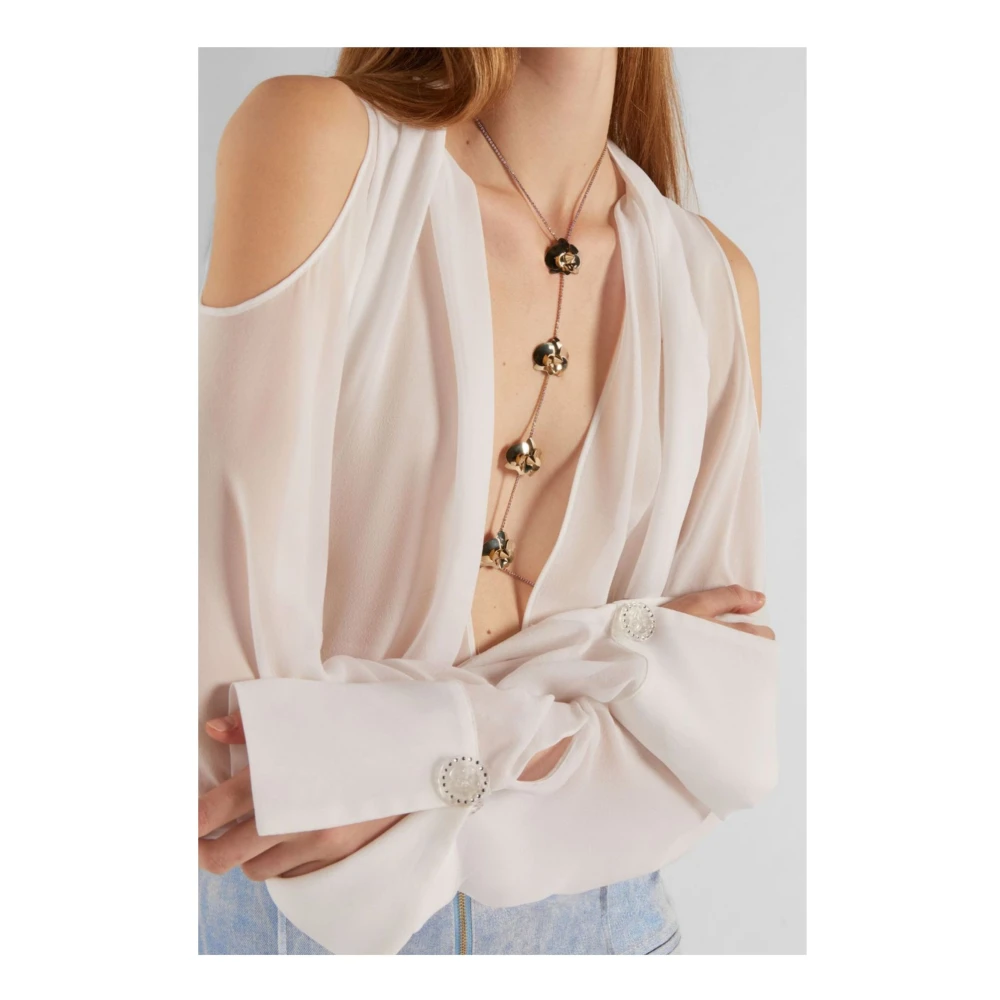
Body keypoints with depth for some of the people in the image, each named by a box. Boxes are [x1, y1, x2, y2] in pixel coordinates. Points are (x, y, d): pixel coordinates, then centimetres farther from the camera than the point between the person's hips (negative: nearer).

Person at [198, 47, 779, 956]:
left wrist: (428, 762, -20)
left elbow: (726, 732, -6)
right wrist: (631, 659, -14)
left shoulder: (713, 281, -2)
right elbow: (243, 633, -20)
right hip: (292, 909, -2)